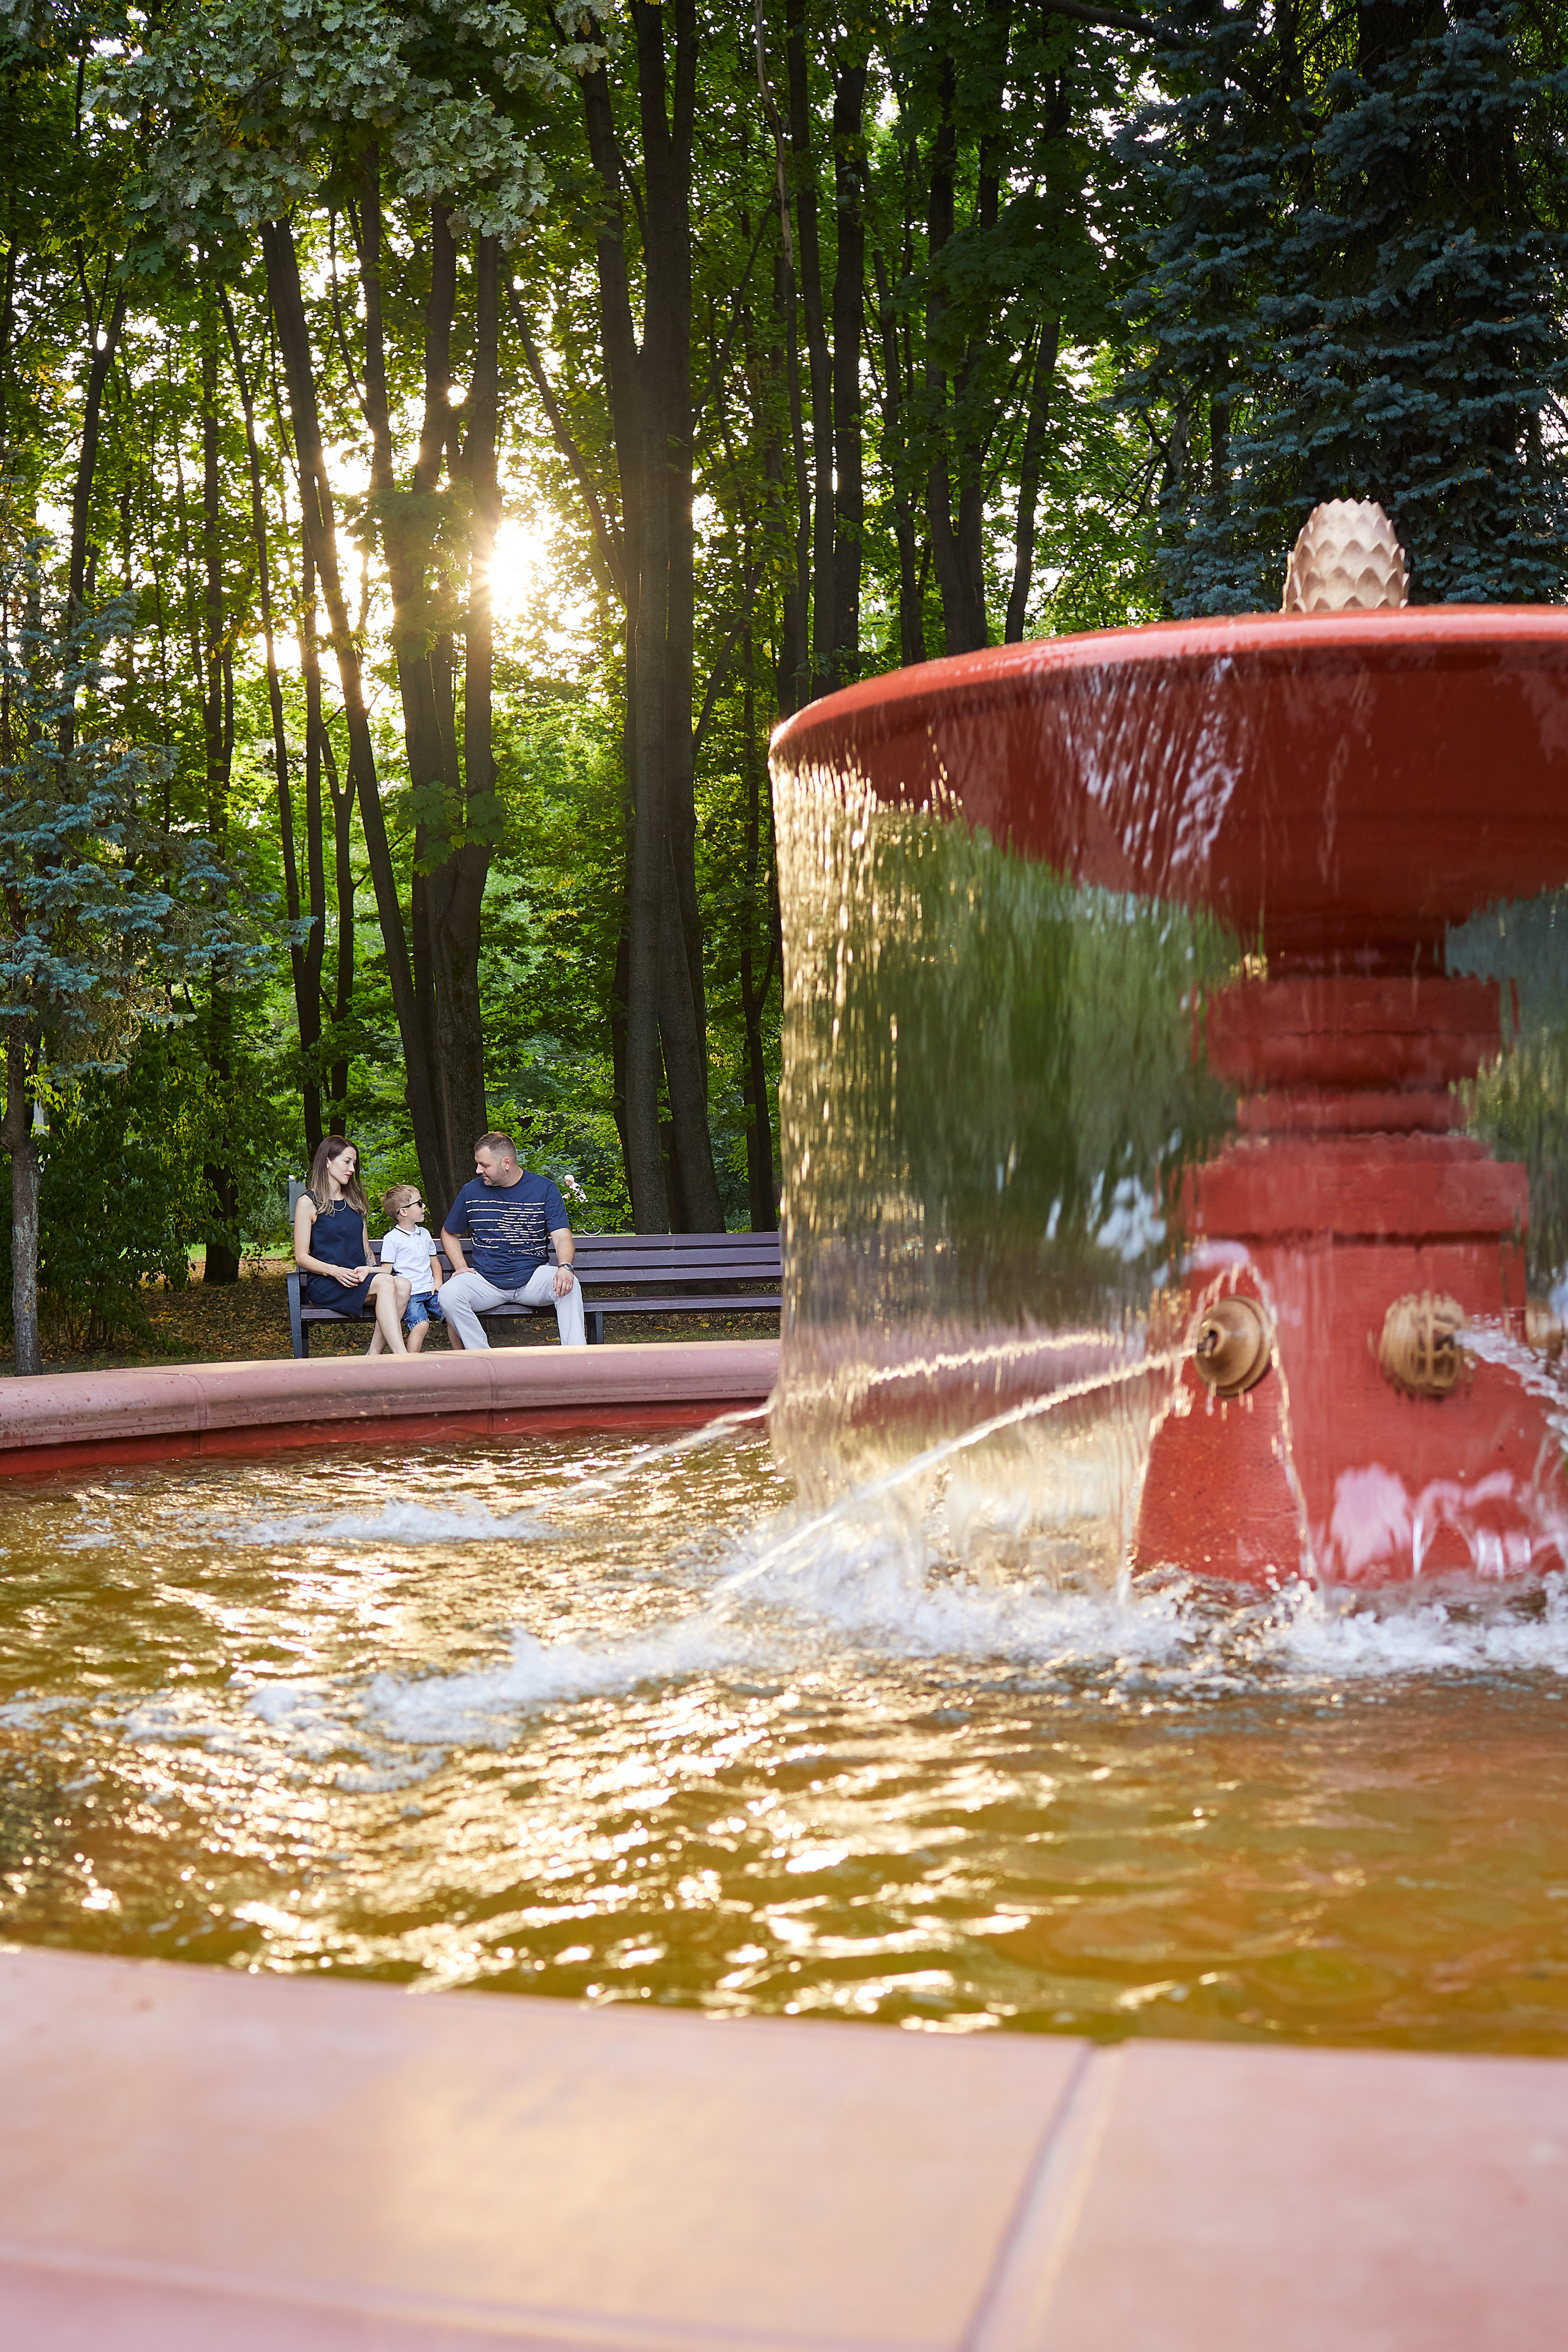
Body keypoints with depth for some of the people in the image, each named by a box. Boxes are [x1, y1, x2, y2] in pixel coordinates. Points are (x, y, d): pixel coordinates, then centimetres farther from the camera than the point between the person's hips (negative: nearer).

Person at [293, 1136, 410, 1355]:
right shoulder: (308, 1203, 4)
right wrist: (335, 1271, -18)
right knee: (385, 1283, -32)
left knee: (402, 1285, -28)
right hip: (322, 1283, -6)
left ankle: (373, 1356, -31)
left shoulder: (355, 1201, 23)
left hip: (356, 1278, 6)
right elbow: (301, 1257, -1)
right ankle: (401, 1356, -42)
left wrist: (368, 1269, -3)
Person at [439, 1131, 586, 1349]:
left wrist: (565, 1267, -29)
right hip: (486, 1280, 1)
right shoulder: (471, 1192, 6)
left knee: (569, 1285, -32)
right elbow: (450, 1234, 21)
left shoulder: (544, 1189, 1)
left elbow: (562, 1235, -7)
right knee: (449, 1293, -28)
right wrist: (460, 1266, 2)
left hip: (533, 1278, -1)